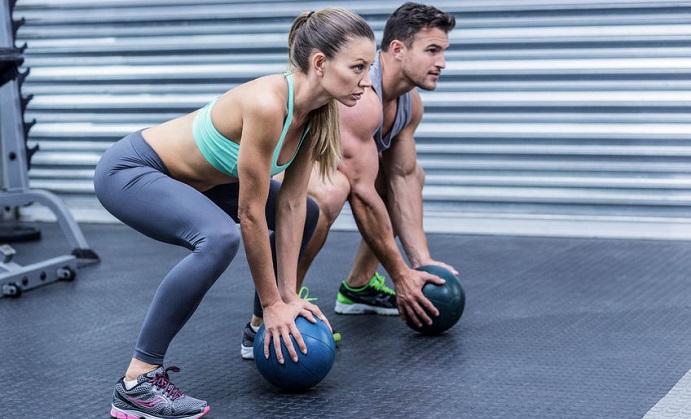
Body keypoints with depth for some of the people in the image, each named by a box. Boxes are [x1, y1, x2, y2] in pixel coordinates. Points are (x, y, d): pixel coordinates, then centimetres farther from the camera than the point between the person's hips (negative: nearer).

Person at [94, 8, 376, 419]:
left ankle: (265, 330, 27)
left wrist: (287, 296, -4)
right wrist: (272, 303, -17)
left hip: (189, 177, 10)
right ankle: (137, 384, -27)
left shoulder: (316, 112, -9)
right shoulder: (267, 104, -33)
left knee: (308, 215, 14)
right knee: (219, 238, -36)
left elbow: (290, 205, -3)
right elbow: (250, 214, -27)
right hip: (129, 170, -9)